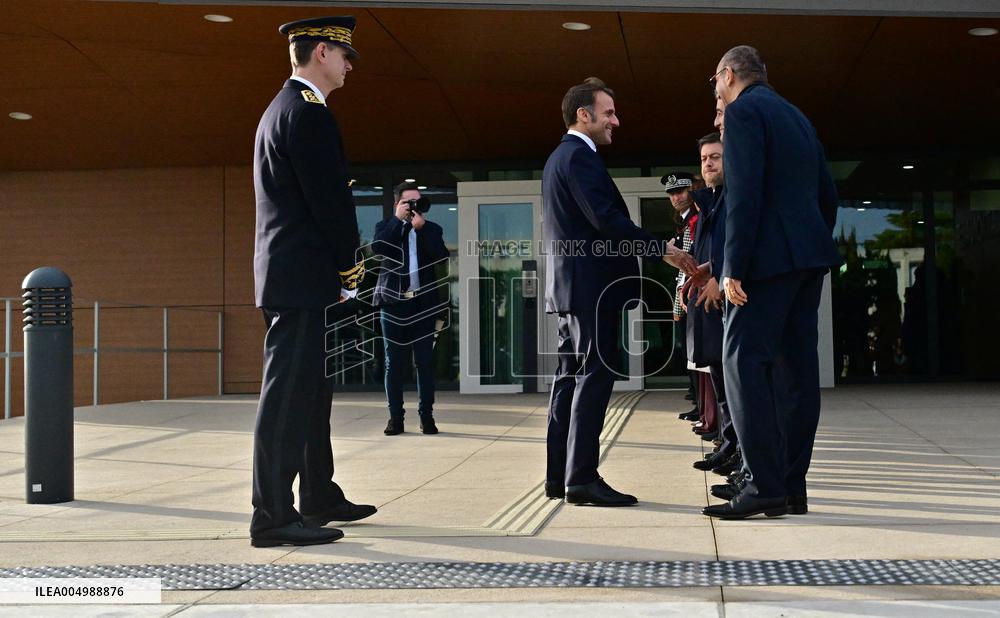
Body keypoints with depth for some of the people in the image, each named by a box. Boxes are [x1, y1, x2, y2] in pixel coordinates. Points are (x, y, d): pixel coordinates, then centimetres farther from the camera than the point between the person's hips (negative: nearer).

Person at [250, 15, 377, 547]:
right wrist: (349, 269, -6)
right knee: (289, 393, -8)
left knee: (310, 390, 15)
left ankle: (319, 498, 24)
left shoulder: (282, 108, 19)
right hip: (305, 278, -11)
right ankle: (272, 516, -5)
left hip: (288, 278, 11)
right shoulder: (308, 112, -13)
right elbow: (330, 200, -17)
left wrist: (340, 268, 16)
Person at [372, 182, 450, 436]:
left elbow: (442, 257, -6)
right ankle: (396, 417, 5)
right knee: (394, 362, 1)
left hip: (423, 304, 1)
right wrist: (398, 219, -11)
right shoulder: (386, 227, 8)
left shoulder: (432, 229, 10)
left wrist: (421, 228, -11)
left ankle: (426, 416, 6)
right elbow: (378, 249, -13)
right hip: (393, 303, -1)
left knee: (425, 362, 1)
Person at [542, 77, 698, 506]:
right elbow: (606, 219, -21)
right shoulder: (580, 156, -11)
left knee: (571, 377, 9)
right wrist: (663, 251, -18)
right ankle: (582, 479, -12)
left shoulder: (560, 157, 21)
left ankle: (559, 476, 11)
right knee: (594, 377, -10)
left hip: (570, 285, 11)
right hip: (591, 284, -10)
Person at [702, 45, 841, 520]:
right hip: (809, 257, 9)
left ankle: (765, 487, -16)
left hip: (770, 255, -9)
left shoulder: (744, 110, -5)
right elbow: (828, 195, 21)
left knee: (744, 363, -10)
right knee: (795, 368, 7)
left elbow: (744, 192, -16)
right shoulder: (796, 116, 22)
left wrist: (734, 266, -18)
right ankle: (791, 486, 9)